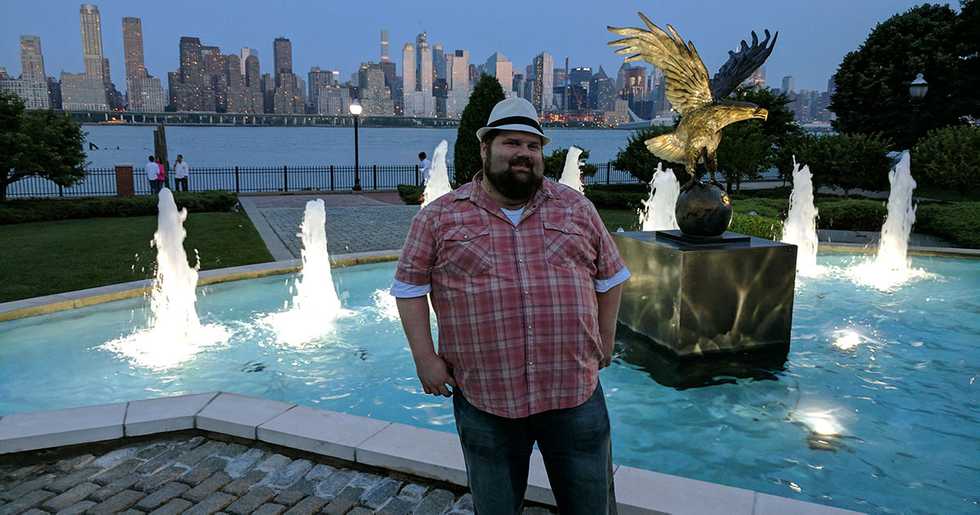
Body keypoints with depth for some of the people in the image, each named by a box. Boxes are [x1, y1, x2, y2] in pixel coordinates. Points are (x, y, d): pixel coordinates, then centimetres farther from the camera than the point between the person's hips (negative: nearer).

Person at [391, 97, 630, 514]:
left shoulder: (576, 208, 6)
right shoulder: (440, 216, 0)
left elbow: (610, 276, 14)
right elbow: (410, 285, 2)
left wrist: (604, 341, 11)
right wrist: (425, 358, -4)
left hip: (575, 392, 2)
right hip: (483, 400, -1)